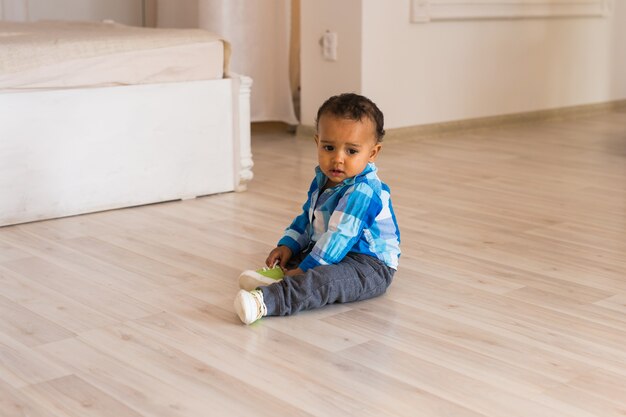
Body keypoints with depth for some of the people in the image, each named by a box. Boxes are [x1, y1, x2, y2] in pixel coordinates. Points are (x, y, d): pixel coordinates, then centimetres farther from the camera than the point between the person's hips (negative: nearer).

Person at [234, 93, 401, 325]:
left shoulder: (362, 193, -25)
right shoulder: (323, 180, 7)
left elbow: (339, 238, -27)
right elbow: (307, 217, 20)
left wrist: (305, 269, -26)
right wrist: (287, 245, 5)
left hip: (369, 265, -11)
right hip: (336, 254, 11)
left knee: (325, 279, -36)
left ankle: (266, 300, -53)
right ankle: (280, 273, -18)